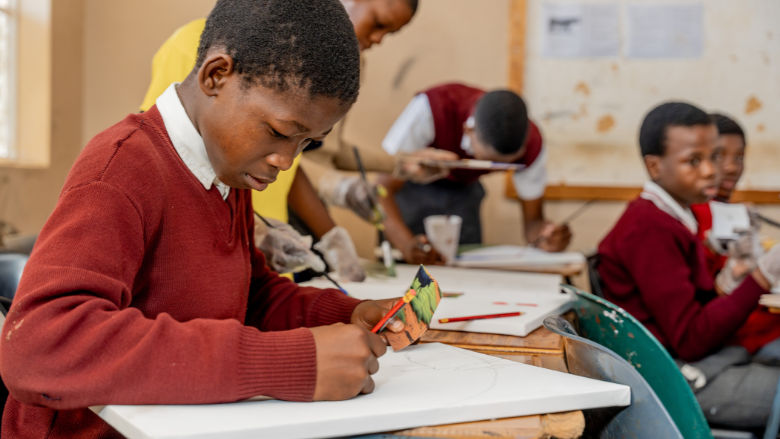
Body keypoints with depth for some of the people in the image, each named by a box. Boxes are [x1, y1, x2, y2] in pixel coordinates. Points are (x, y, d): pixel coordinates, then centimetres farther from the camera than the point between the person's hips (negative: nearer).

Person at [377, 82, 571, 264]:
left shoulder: (530, 143, -24)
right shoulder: (433, 108, -37)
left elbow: (533, 220, -13)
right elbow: (383, 189, -36)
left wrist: (543, 237, -37)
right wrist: (406, 244, -53)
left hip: (463, 191, 3)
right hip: (411, 187, -3)